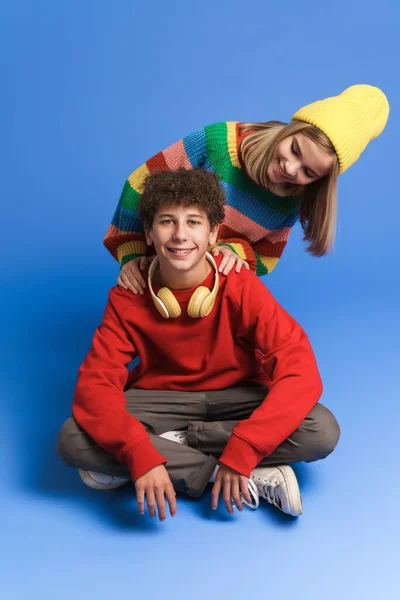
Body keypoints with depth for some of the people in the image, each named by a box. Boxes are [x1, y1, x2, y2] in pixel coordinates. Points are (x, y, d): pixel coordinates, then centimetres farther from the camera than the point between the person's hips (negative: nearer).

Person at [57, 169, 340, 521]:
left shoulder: (242, 288, -20)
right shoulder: (127, 298, -15)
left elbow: (301, 371, -27)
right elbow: (96, 382, -20)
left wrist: (241, 451, -37)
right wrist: (140, 454, -38)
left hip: (237, 397, -1)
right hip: (161, 398, 1)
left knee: (322, 432, -28)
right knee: (74, 439, -26)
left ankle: (172, 444, -15)